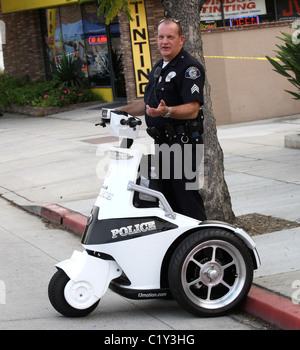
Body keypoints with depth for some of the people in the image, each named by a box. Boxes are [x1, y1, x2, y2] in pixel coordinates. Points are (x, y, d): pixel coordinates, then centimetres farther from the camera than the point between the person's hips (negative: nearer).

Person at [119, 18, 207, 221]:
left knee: (187, 194, -11)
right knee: (168, 196, 13)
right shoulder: (159, 67, 18)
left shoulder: (190, 67, -12)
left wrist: (167, 111, -37)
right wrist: (120, 112, 21)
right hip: (163, 142, 10)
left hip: (183, 143, -10)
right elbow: (148, 103, 28)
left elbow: (192, 109, -22)